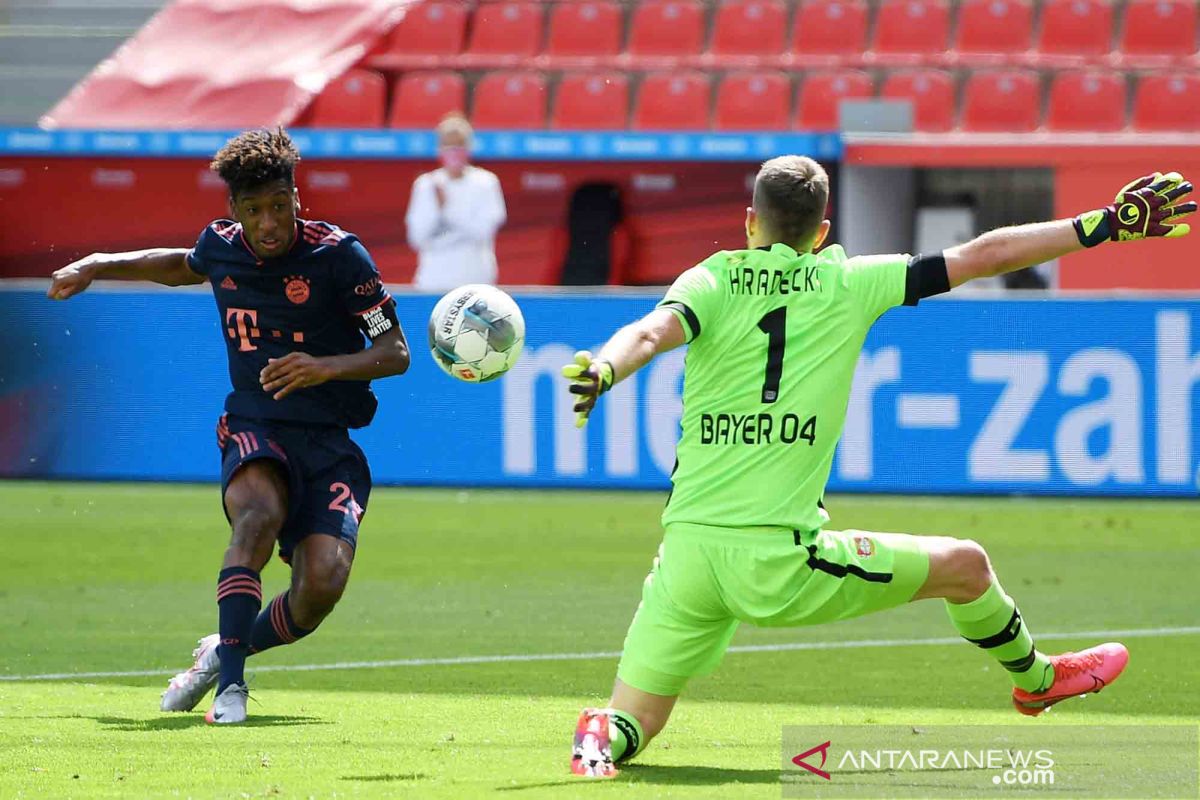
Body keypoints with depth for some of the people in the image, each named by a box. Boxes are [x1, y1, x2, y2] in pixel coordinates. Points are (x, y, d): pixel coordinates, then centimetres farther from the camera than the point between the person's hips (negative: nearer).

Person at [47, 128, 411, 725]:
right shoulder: (221, 248, 4)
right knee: (259, 514, -34)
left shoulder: (338, 255, -9)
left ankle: (229, 650, 9)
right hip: (253, 430, 1)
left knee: (322, 584, -21)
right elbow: (182, 266, 32)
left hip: (330, 443, -1)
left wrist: (326, 367, -22)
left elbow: (395, 353, -6)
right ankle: (229, 683, -35)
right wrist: (97, 267, 30)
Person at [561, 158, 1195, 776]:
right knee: (965, 565, 20)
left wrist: (601, 370, -36)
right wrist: (1106, 225, 13)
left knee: (633, 725, 11)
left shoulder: (712, 281, 6)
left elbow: (653, 331, -17)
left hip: (686, 548, 2)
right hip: (778, 563, -2)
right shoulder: (850, 284, 5)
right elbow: (984, 256, 7)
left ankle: (603, 735, -22)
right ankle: (1036, 678, 42)